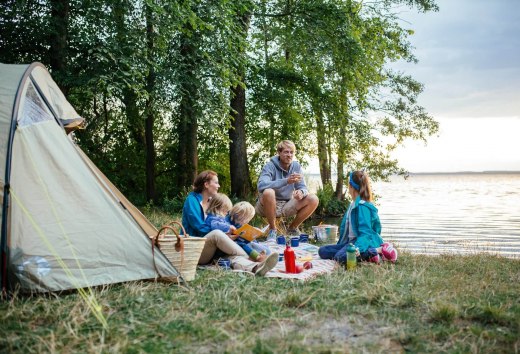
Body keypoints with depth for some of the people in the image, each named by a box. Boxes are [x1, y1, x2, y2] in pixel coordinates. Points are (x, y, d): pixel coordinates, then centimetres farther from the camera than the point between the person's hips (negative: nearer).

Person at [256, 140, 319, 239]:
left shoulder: (296, 166, 0)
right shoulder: (270, 166, -15)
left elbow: (303, 188, -1)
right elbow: (261, 185, -33)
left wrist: (301, 192, -27)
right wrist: (286, 181, -43)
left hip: (286, 206, 5)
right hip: (269, 206, -5)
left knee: (313, 200, -13)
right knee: (268, 192, -37)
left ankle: (292, 228, 7)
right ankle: (272, 229, -14)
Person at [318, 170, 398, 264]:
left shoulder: (362, 206, -15)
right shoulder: (353, 204, 14)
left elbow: (365, 231, -23)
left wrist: (358, 247, -39)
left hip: (364, 241, -10)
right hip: (351, 241, 10)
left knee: (340, 256, -36)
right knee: (323, 251, -1)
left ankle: (378, 250, -21)